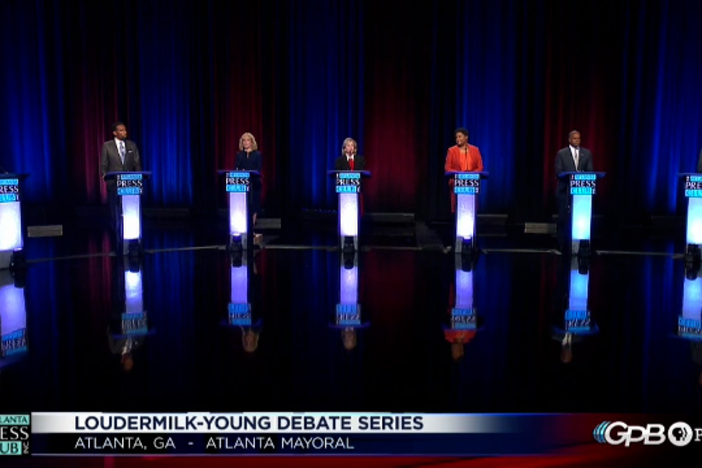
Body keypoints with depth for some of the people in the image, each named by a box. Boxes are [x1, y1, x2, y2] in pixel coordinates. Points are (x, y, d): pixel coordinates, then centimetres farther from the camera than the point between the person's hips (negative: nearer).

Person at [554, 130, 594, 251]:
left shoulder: (587, 153, 11)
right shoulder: (561, 153, 3)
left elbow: (590, 172, 6)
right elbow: (558, 172, -4)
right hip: (565, 190, -2)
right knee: (564, 218, -1)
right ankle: (563, 244, 8)